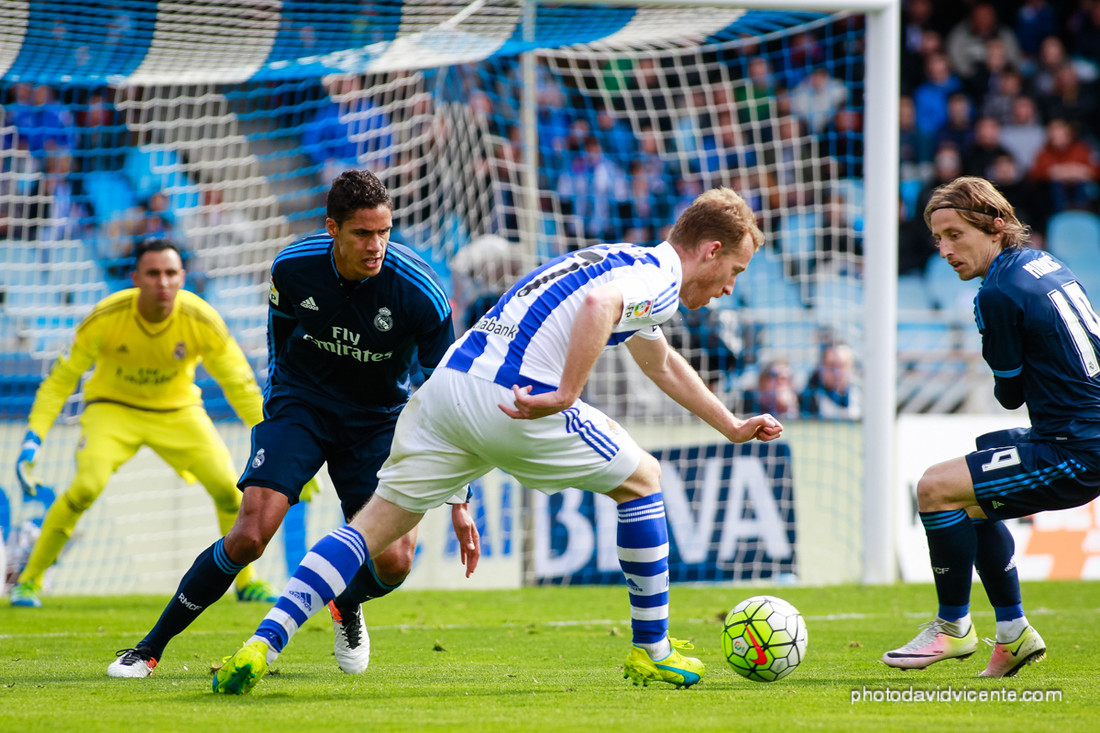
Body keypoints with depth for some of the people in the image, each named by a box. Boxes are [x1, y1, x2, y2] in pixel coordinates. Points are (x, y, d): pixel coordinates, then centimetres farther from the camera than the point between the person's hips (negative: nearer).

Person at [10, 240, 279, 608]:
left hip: (178, 411, 2)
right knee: (88, 484, -27)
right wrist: (34, 437, -22)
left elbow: (240, 385, -10)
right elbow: (60, 380, -15)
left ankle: (246, 581, 11)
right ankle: (29, 580, -11)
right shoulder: (105, 319, -25)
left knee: (228, 487, -14)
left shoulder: (203, 322, -22)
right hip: (112, 408, -2)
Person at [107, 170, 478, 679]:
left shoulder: (420, 292, -23)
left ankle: (347, 608, 26)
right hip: (300, 405, 0)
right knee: (249, 535, -19)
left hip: (380, 417, 0)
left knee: (394, 563, -13)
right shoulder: (292, 268, -18)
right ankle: (150, 648, -4)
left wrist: (458, 500, -16)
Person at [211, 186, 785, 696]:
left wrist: (732, 428, 57)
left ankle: (263, 644, -12)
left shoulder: (628, 264, 32)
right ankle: (652, 653, 20)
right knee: (640, 478, 14)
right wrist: (567, 395, -26)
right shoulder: (661, 276, 2)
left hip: (447, 382, 8)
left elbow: (661, 363, 50)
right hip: (509, 400, -8)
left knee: (377, 523, 5)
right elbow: (600, 303, -23)